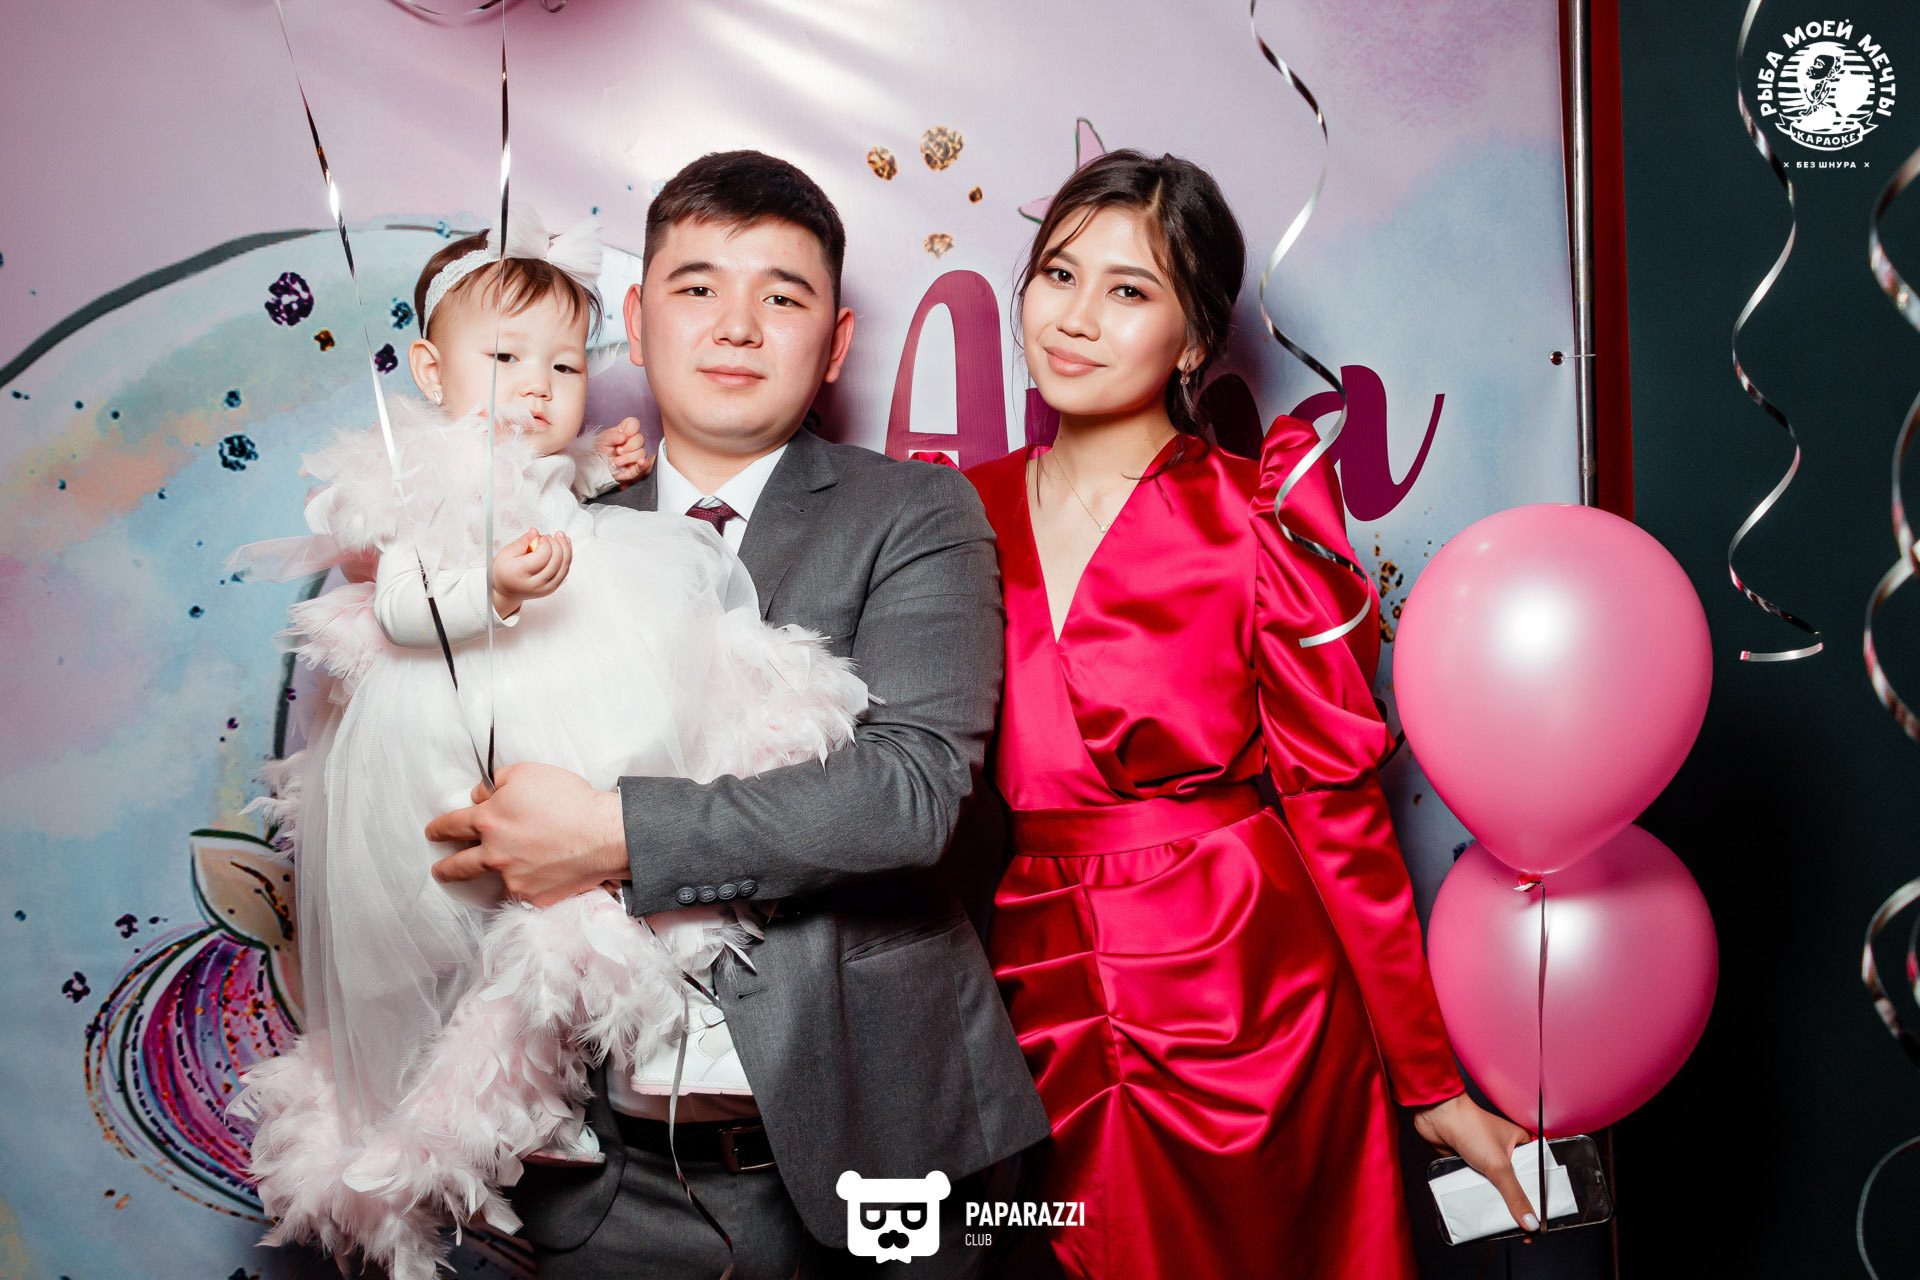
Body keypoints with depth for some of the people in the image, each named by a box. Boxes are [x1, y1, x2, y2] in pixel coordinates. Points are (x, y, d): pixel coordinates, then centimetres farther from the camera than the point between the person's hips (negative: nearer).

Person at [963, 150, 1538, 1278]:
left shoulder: (1256, 520, -8)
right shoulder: (964, 512, 3)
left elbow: (1338, 807, -7)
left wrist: (1433, 1086, -4)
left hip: (1245, 1020, -3)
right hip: (1038, 1026, 3)